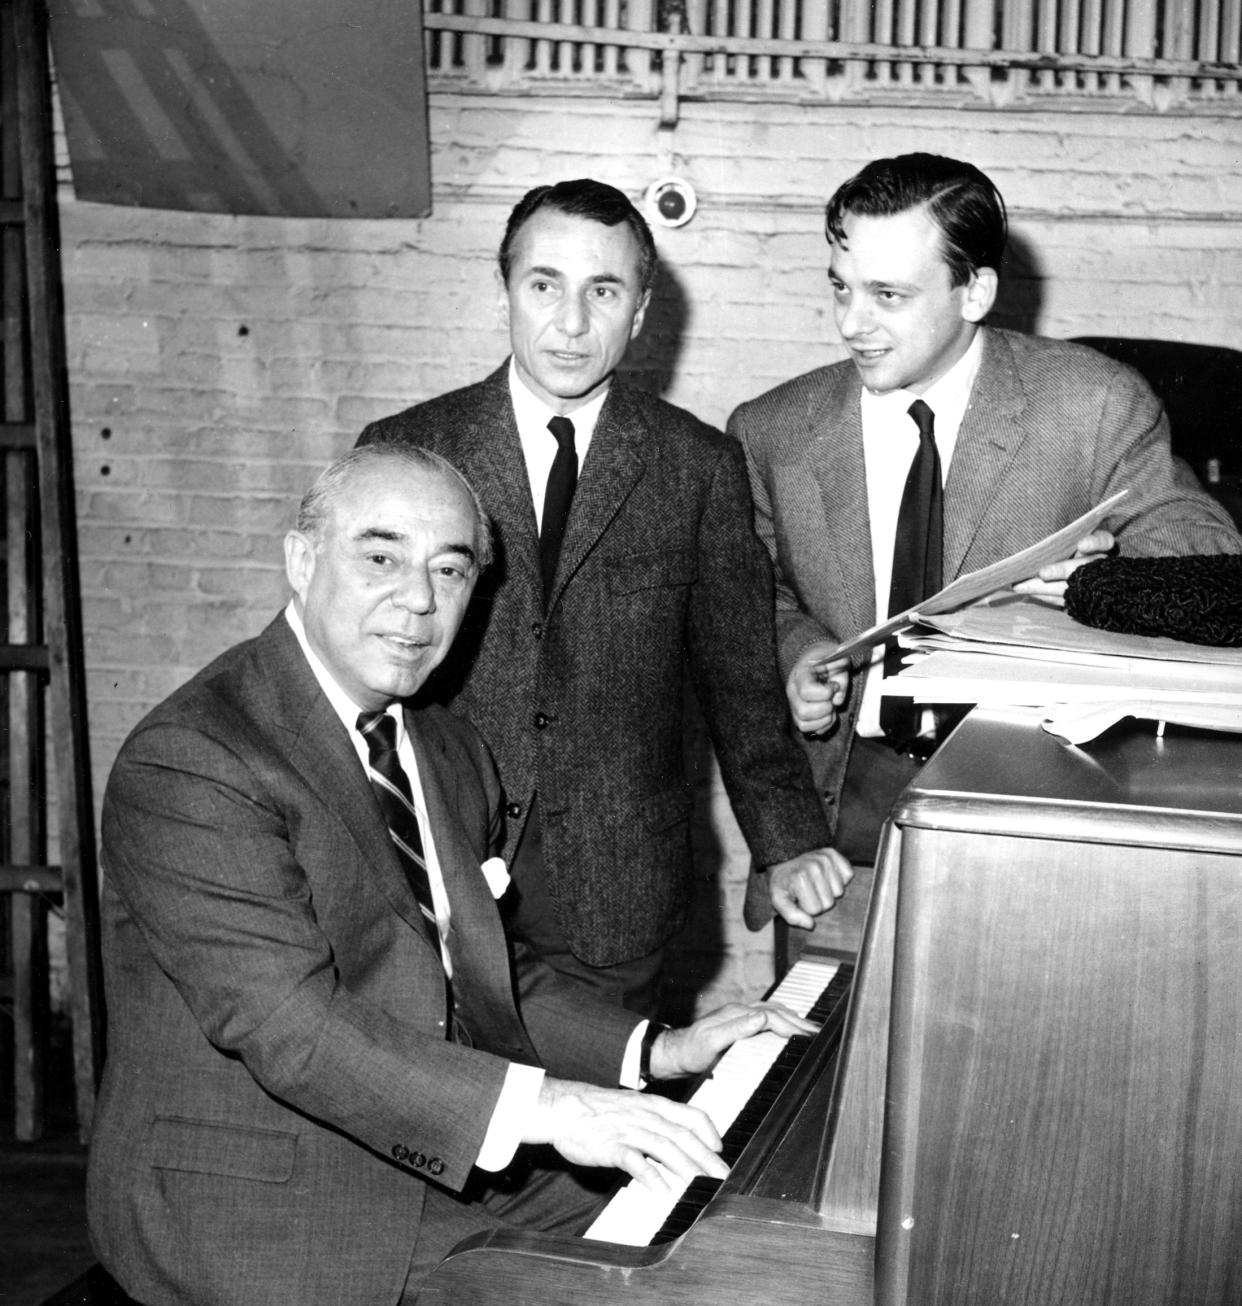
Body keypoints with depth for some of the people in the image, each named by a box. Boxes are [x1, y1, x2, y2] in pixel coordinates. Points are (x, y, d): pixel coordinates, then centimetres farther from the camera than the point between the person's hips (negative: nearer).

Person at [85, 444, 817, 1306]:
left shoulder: (453, 757, 13)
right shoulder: (189, 765, -17)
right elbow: (293, 1026, -26)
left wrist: (655, 1054, 4)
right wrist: (539, 1105, -34)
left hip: (451, 1162, 8)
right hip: (262, 1213, -8)